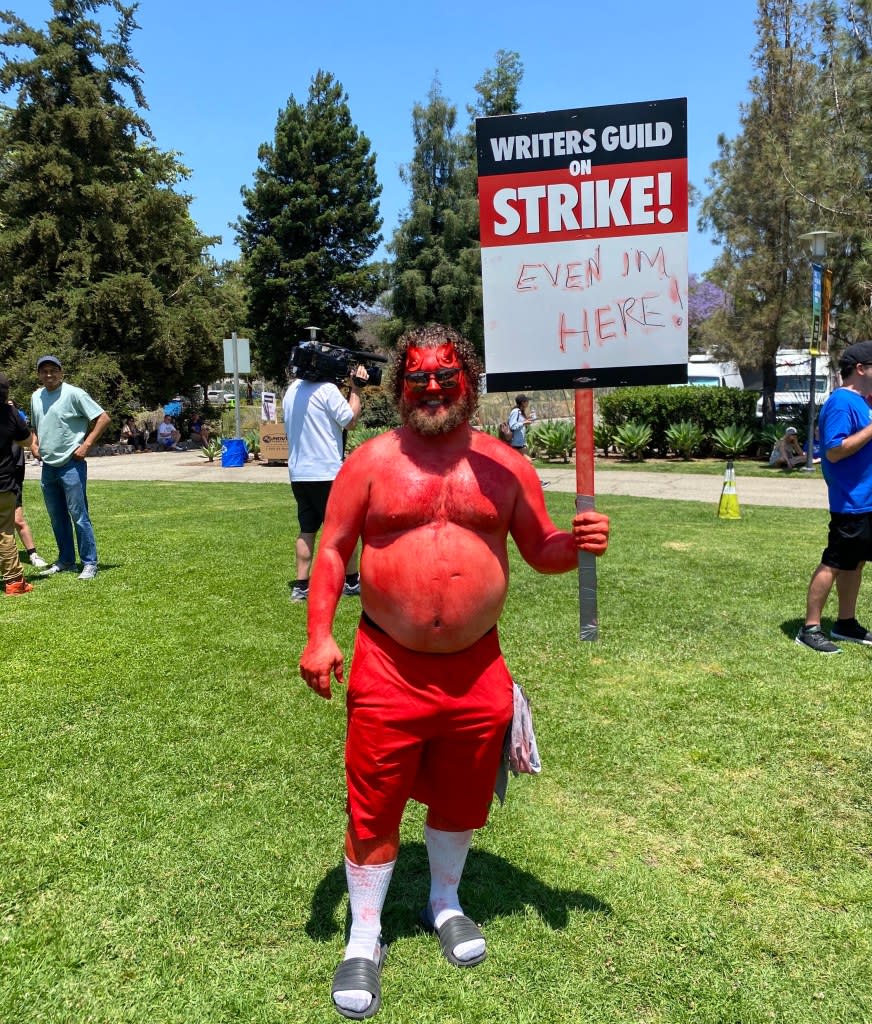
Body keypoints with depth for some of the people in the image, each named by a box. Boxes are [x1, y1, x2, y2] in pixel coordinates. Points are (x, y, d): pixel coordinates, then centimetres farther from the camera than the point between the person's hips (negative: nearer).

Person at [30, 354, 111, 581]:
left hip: (71, 465, -7)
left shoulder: (74, 394, -11)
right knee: (57, 518, 14)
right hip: (48, 467, 7)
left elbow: (103, 418, -13)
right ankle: (65, 561, 25)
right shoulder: (35, 397, 11)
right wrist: (33, 443, 7)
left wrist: (86, 445, -15)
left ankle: (89, 564, 2)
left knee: (79, 516, -5)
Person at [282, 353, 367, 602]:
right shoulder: (327, 389, -14)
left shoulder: (292, 390, 10)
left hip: (299, 474, 7)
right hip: (327, 473, -7)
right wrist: (356, 390, 0)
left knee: (307, 530, 11)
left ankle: (301, 586, 8)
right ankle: (352, 581, 16)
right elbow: (350, 421, -10)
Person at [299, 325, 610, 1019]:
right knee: (374, 807, 7)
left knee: (460, 800, 19)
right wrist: (320, 636, -10)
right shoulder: (372, 462, -2)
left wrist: (575, 545, -14)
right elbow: (333, 550, -1)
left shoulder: (505, 466, 3)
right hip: (388, 668, -2)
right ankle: (365, 940, 30)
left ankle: (445, 904, 47)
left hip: (477, 669, 2)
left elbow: (539, 550, 8)